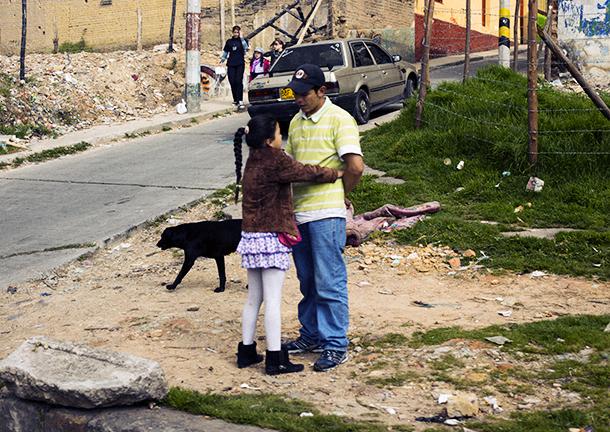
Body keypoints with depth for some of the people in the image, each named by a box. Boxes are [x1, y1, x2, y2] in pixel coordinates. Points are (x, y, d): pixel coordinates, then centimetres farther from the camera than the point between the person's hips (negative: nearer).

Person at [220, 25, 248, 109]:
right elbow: (225, 52, 23)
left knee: (238, 81, -15)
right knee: (232, 82, -1)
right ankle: (235, 100, 8)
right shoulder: (229, 42, 16)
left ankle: (240, 100, -17)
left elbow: (245, 47, -14)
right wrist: (221, 61, 14)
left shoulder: (242, 40, 7)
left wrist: (241, 36, -13)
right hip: (231, 64, 3)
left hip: (240, 64, -3)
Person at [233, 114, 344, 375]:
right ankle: (275, 359, 1)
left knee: (254, 297, 16)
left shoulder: (253, 160, 9)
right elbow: (307, 173, -10)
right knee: (273, 300, -4)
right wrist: (337, 173, 4)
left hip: (251, 237, 9)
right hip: (270, 238, -9)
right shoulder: (274, 162, -16)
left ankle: (246, 351, 22)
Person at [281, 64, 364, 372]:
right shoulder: (296, 122, 15)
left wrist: (339, 195, -3)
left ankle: (335, 346, 1)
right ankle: (311, 335, 27)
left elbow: (356, 166, -17)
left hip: (326, 214, -7)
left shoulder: (339, 120, -9)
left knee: (329, 282, -5)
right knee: (308, 280, 16)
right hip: (298, 213, 8)